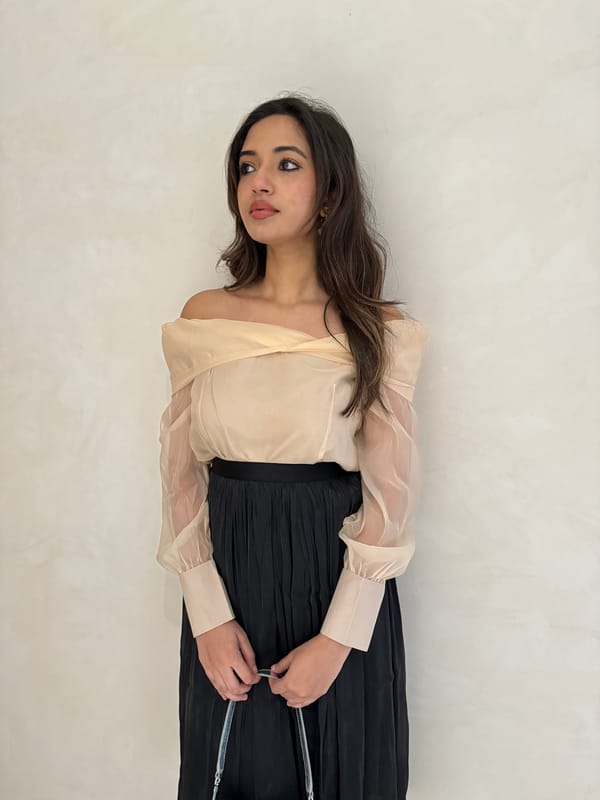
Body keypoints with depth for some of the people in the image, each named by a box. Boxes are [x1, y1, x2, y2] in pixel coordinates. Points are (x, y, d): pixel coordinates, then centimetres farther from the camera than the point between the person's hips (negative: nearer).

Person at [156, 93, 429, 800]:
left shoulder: (378, 329, -6)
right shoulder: (203, 317, 0)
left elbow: (389, 496, -8)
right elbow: (182, 476, 0)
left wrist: (338, 637, -13)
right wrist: (208, 615, -7)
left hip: (339, 583, -1)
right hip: (227, 576, 2)